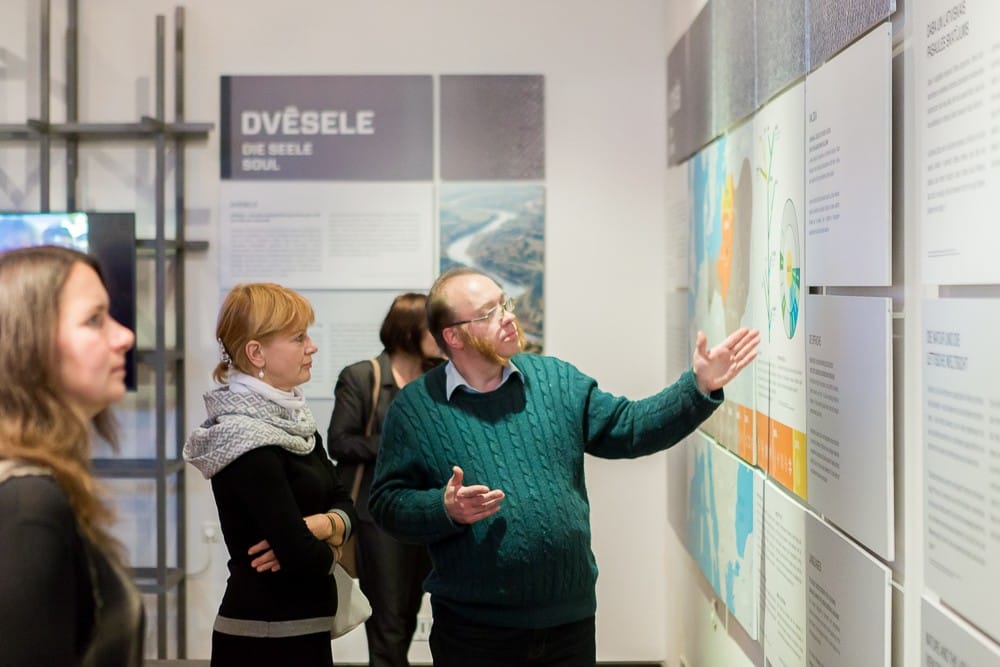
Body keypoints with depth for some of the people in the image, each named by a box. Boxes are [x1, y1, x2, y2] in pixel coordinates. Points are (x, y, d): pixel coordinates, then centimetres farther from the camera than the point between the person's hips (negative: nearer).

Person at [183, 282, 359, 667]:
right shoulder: (248, 441, -21)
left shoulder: (291, 418, 5)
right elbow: (303, 556, -26)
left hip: (302, 627, 8)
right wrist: (329, 549, -5)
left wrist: (318, 527, -15)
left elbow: (345, 505, 6)